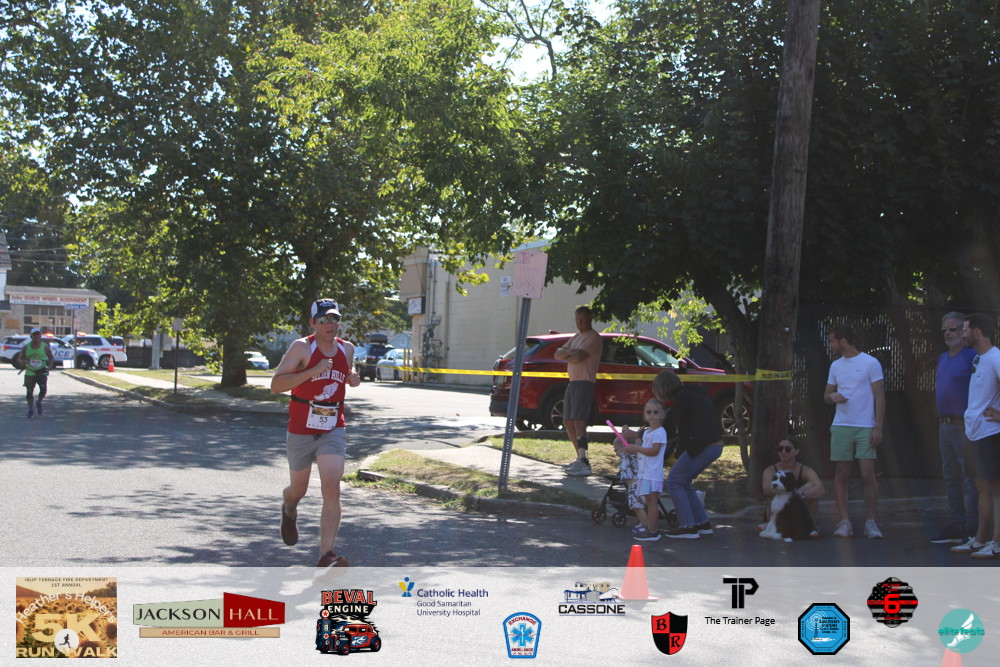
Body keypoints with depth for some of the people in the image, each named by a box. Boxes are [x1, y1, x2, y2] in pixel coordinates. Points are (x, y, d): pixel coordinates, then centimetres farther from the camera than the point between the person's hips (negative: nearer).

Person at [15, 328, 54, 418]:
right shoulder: (26, 347, 2)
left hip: (42, 373, -1)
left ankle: (39, 402, 17)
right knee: (29, 392, 2)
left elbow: (51, 357, 10)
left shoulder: (45, 347, -1)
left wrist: (50, 366, -7)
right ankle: (31, 409, 24)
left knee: (43, 390, -15)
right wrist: (22, 362, -18)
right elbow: (19, 358, 6)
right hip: (29, 373, 1)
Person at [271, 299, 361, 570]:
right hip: (301, 430, -2)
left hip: (333, 429, 2)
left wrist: (353, 378, 3)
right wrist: (314, 371, -29)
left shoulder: (347, 349, 5)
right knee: (298, 490, 15)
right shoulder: (302, 347, -10)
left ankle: (326, 557, -18)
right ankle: (288, 510, 53)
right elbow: (276, 385, -20)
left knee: (332, 489, -16)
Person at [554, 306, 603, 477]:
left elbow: (577, 357, -21)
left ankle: (583, 463, -27)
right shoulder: (576, 337, 21)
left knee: (578, 421, -19)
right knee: (568, 422, 13)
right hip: (572, 383, 10)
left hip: (584, 384, -10)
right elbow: (557, 354, 11)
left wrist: (566, 356, 0)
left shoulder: (593, 337, -8)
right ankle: (580, 457, 20)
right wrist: (569, 352, -10)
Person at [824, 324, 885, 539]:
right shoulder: (835, 366, 14)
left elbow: (880, 396, -3)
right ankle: (844, 521, 7)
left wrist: (878, 427, -10)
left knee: (868, 474, -6)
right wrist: (833, 396, -5)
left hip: (866, 428, -4)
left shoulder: (870, 363, -2)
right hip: (841, 426, 5)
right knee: (840, 474, 2)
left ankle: (870, 522, 2)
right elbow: (826, 394, 20)